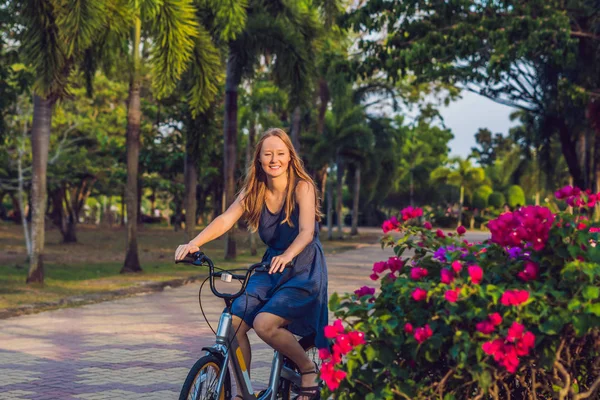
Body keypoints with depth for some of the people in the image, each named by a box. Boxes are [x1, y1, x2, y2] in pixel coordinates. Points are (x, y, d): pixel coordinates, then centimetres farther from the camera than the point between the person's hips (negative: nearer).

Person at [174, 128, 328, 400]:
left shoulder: (302, 187, -13)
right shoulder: (253, 190, 0)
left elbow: (307, 231, -27)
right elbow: (226, 219, -14)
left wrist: (287, 255, -48)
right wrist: (194, 243, -32)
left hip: (303, 270, -5)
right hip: (271, 269, 5)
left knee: (264, 323, -25)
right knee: (234, 323, -12)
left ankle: (308, 369, -1)